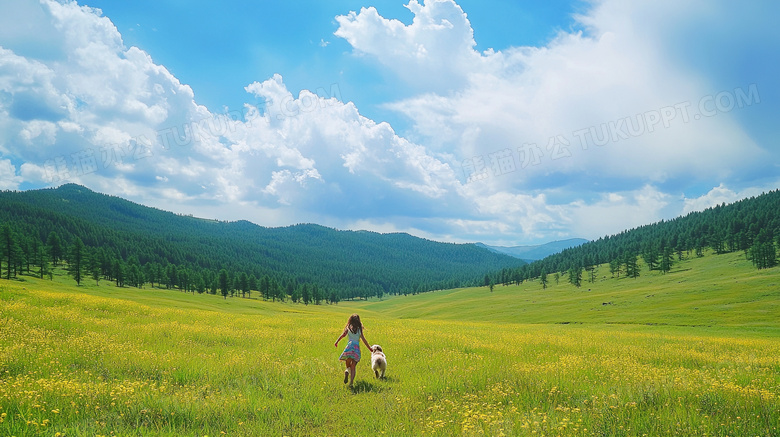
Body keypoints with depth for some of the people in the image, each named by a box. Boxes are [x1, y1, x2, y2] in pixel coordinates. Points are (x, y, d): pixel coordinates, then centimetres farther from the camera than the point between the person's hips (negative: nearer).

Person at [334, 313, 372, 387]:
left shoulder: (348, 328, 11)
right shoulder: (359, 329, 14)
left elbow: (343, 334, -5)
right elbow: (364, 340, 15)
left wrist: (337, 342, -10)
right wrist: (369, 348, 25)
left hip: (350, 346, -1)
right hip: (357, 347, 1)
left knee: (348, 364, 13)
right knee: (353, 367, 2)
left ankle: (347, 371, -20)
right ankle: (351, 382, -16)